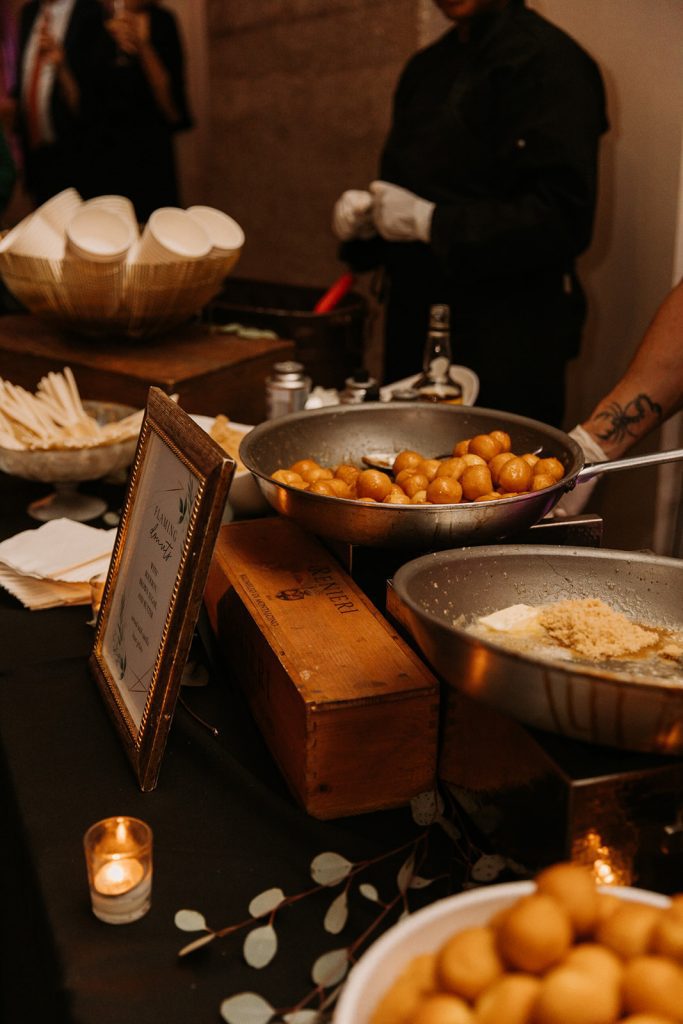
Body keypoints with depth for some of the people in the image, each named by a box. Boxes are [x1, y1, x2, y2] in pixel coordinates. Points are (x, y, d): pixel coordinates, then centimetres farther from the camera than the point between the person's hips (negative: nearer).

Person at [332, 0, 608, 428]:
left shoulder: (549, 60, -11)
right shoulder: (427, 67, 15)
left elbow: (563, 220, -20)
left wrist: (429, 221, -19)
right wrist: (365, 217, 1)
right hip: (413, 329, 8)